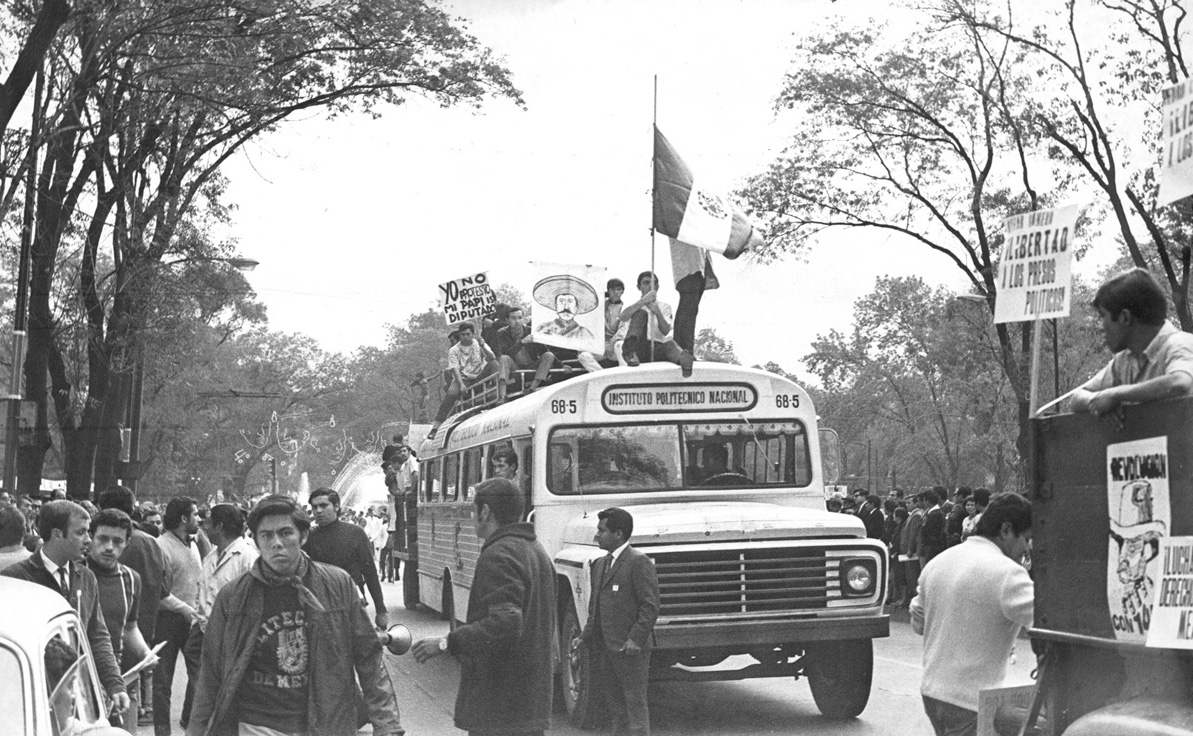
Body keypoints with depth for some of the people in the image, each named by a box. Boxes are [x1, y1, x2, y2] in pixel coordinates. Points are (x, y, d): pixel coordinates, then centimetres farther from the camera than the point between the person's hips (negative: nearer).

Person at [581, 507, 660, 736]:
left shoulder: (638, 562, -10)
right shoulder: (600, 564, 16)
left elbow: (650, 605, -15)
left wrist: (636, 639, -21)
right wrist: (585, 637, 11)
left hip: (630, 649, -8)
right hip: (604, 648, 8)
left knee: (635, 703, -5)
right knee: (616, 704, 13)